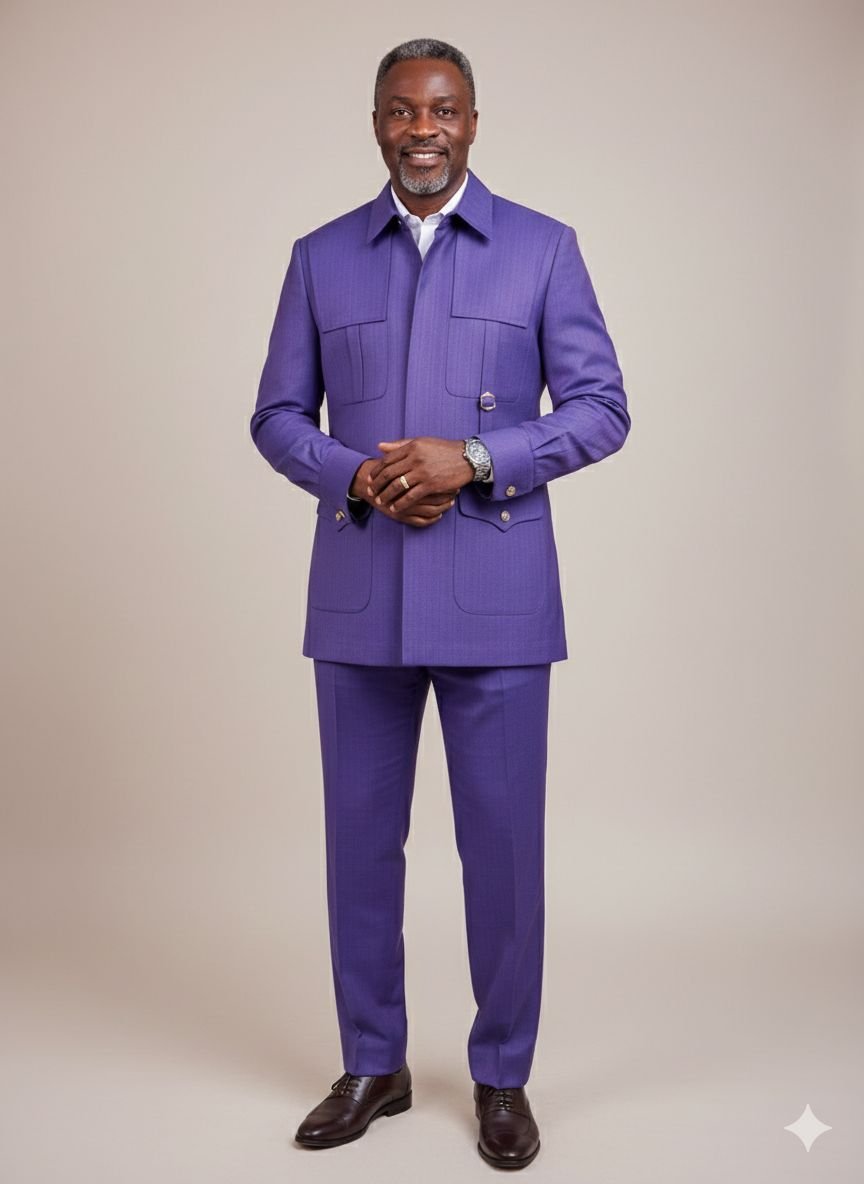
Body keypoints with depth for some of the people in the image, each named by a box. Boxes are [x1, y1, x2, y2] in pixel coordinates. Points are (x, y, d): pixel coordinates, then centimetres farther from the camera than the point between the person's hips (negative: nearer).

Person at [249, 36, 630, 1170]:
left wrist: (474, 458, -15)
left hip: (495, 597, -2)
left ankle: (503, 1075, 23)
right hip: (359, 596, 2)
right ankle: (373, 1065, 28)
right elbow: (278, 416, 10)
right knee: (362, 835, 10)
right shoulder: (321, 257, 10)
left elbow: (601, 407, -1)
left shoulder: (542, 248, 4)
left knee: (502, 840, 4)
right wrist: (355, 476, -10)